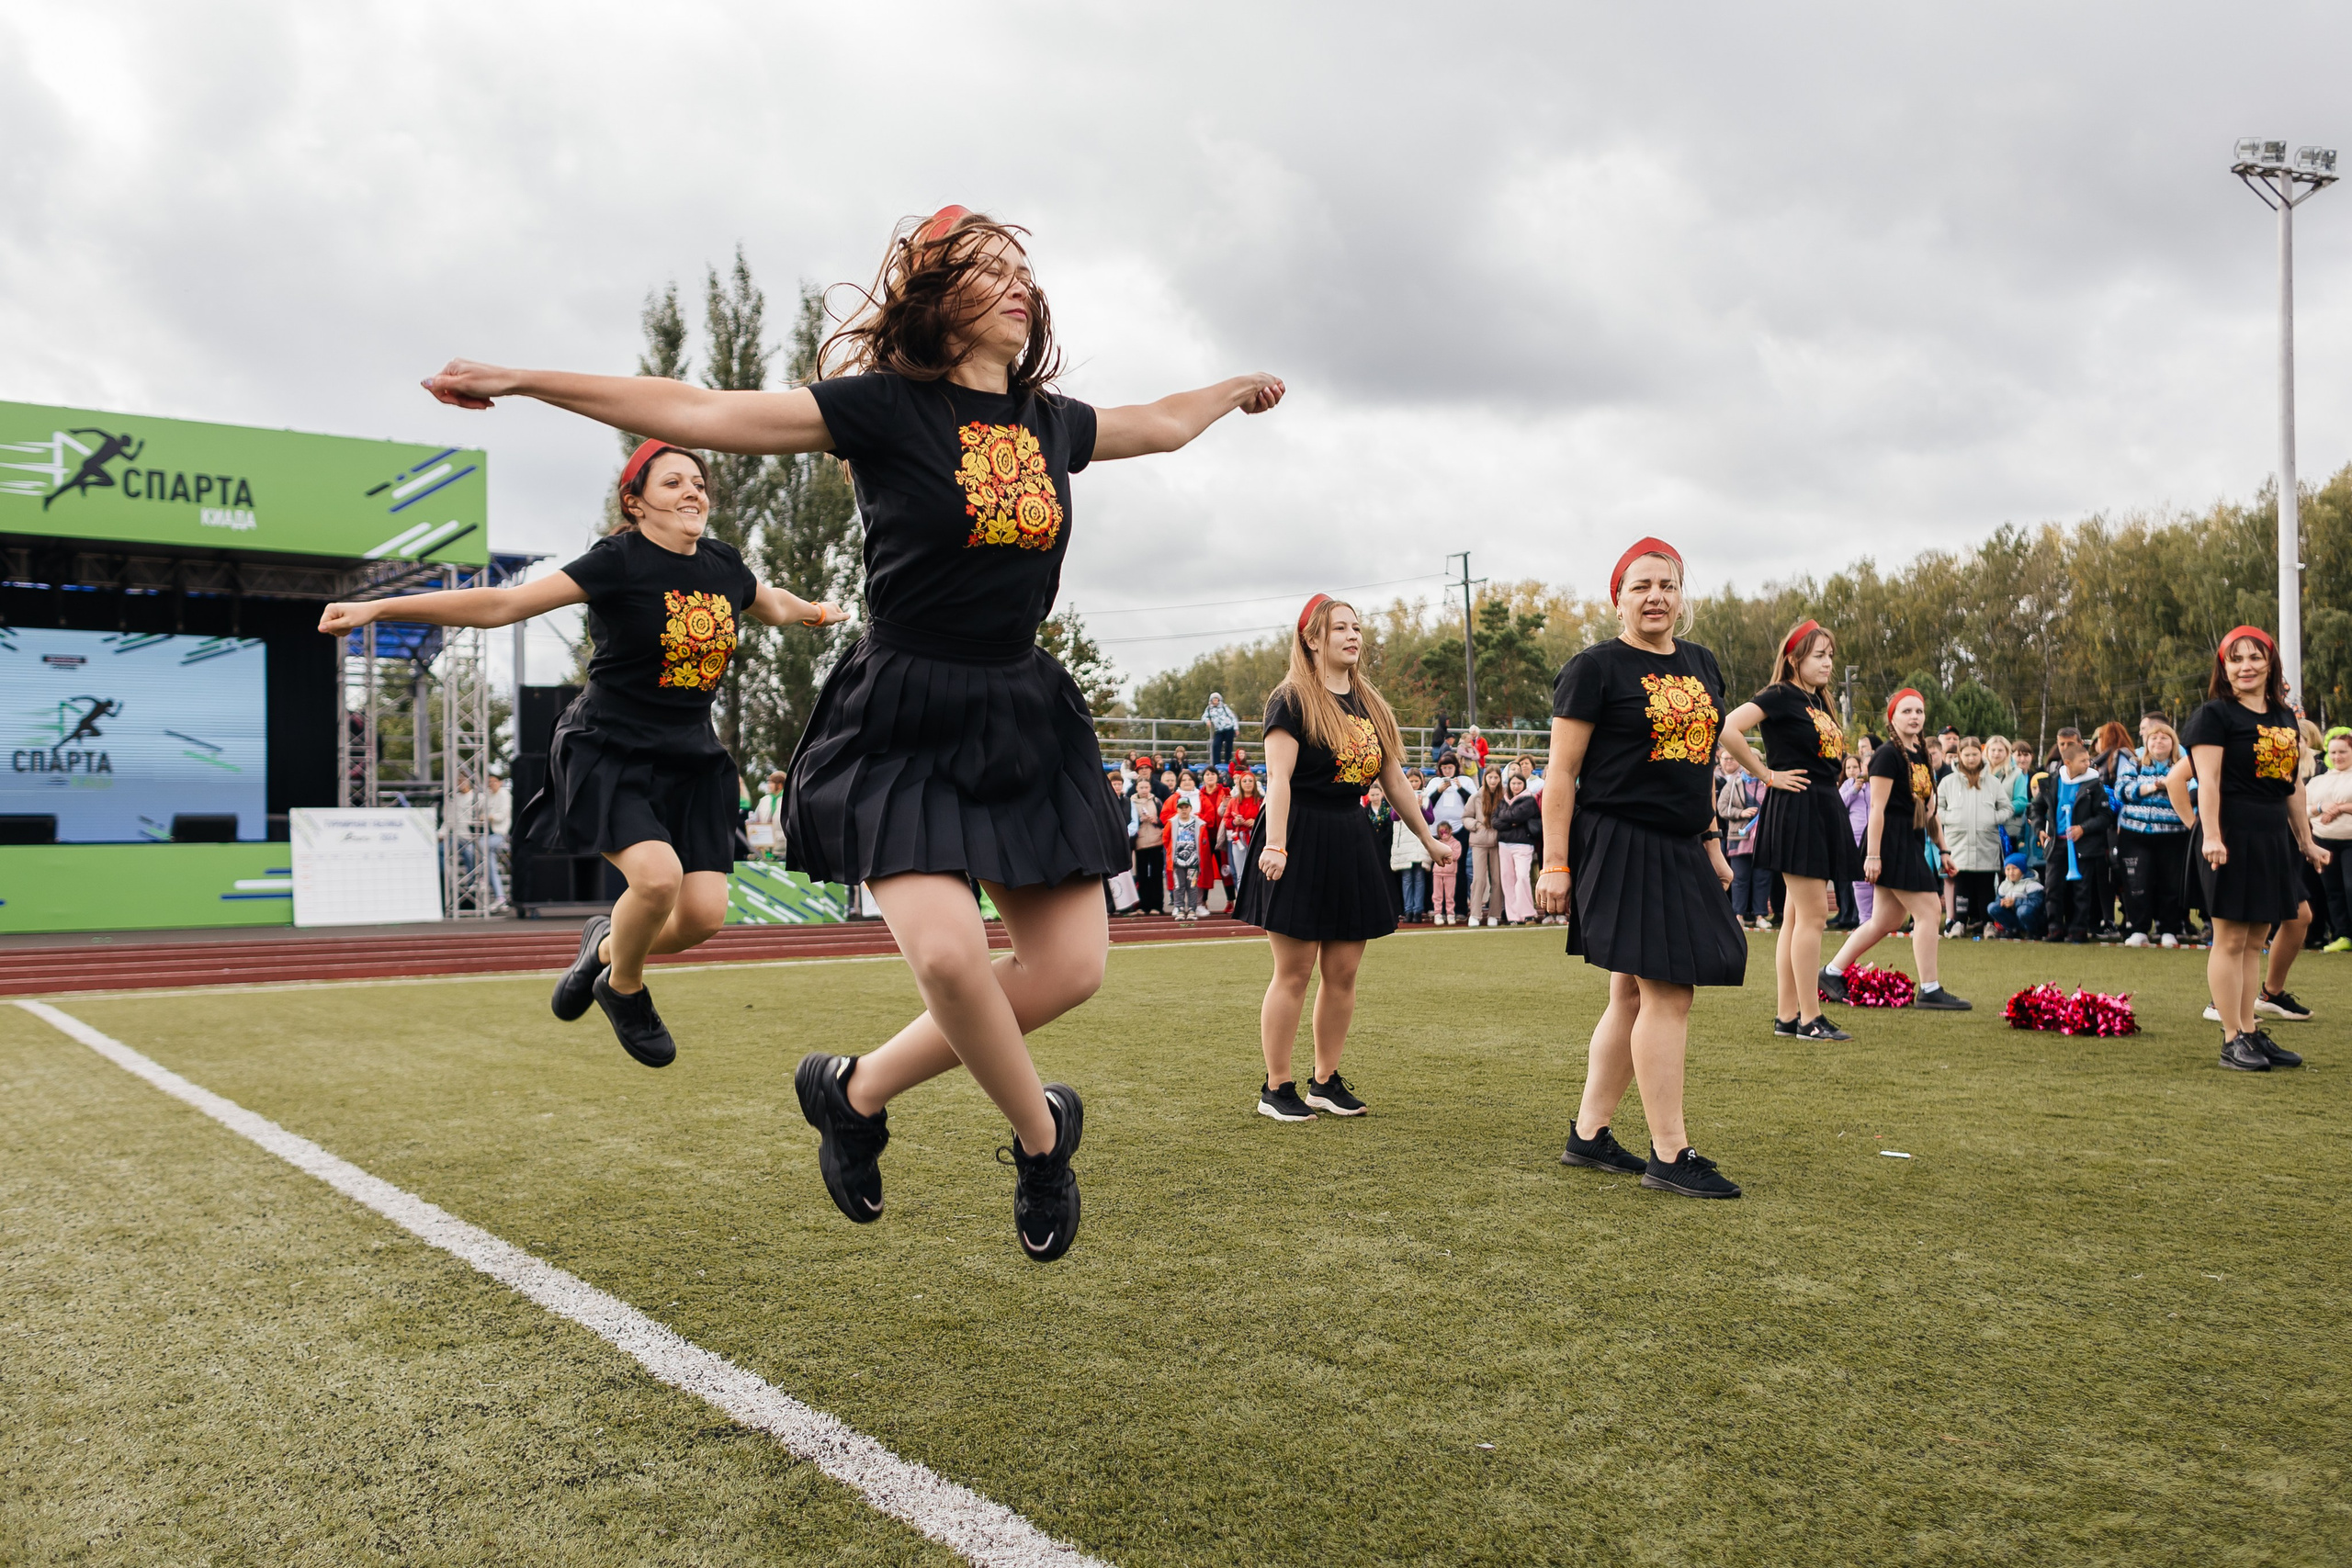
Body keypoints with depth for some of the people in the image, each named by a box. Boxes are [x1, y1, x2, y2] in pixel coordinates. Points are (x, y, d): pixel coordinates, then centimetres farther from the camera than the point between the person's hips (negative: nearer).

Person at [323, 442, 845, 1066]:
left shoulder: (723, 564, 5)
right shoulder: (621, 561, -13)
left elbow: (774, 604, 30)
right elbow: (503, 604, -17)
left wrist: (820, 611, 47)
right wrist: (377, 608, -22)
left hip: (691, 762, 6)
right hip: (609, 752, -5)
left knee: (704, 915, -7)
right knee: (657, 875, -28)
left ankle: (605, 945, 27)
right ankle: (623, 989, 5)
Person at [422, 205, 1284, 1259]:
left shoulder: (1052, 422, 10)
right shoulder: (882, 406, -6)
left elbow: (1160, 424, 31)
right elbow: (700, 415, -9)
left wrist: (1238, 389, 47)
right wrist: (522, 381, -13)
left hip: (1023, 718, 6)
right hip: (906, 722, -6)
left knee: (1070, 966, -1)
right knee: (948, 953, -22)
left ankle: (859, 1091, 17)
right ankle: (1042, 1135, 8)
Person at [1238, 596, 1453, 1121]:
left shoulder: (1370, 707, 15)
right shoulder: (1292, 700, -5)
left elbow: (1396, 783, 19)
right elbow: (1278, 776, -14)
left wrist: (1429, 841, 21)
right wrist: (1275, 845, -24)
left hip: (1352, 842, 7)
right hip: (1301, 840, -6)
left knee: (1343, 973, 7)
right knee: (1294, 973, -3)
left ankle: (1325, 1080, 19)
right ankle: (1276, 1087, 6)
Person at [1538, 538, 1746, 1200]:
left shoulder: (1701, 665, 15)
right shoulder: (1595, 668, -6)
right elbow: (1562, 771, -9)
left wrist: (1711, 840, 18)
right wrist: (1556, 863, -13)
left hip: (1680, 850, 8)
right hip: (1620, 843, -8)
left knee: (1634, 995, 10)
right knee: (1668, 994, -10)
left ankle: (1588, 1134, 19)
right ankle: (1670, 1155, -3)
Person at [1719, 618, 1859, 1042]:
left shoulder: (1818, 702, 17)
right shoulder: (1781, 696, -9)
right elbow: (1728, 729, -22)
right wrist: (1767, 774, -15)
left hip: (1823, 811, 9)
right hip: (1796, 810, -9)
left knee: (1797, 917, 9)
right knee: (1812, 914, -9)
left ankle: (1786, 1015, 14)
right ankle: (1809, 1018, -4)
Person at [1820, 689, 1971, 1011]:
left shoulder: (1921, 755, 16)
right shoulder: (1888, 755, -10)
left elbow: (1928, 807, 20)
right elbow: (1877, 807, -15)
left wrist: (1943, 847, 16)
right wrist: (1873, 855, -19)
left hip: (1910, 844, 9)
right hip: (1891, 842, -9)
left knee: (1884, 922, 10)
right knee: (1927, 911, -9)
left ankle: (1832, 973, 18)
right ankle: (1929, 990, -2)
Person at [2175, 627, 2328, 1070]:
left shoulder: (2285, 718, 16)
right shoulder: (2215, 715, -6)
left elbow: (2294, 785, 19)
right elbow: (2208, 781, -14)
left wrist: (2306, 841, 19)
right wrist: (2210, 835, -22)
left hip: (2273, 840, 7)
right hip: (2232, 838, -7)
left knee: (2254, 940, 10)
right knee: (2230, 938, -4)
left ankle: (2251, 1031, 16)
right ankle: (2232, 1039, 0)